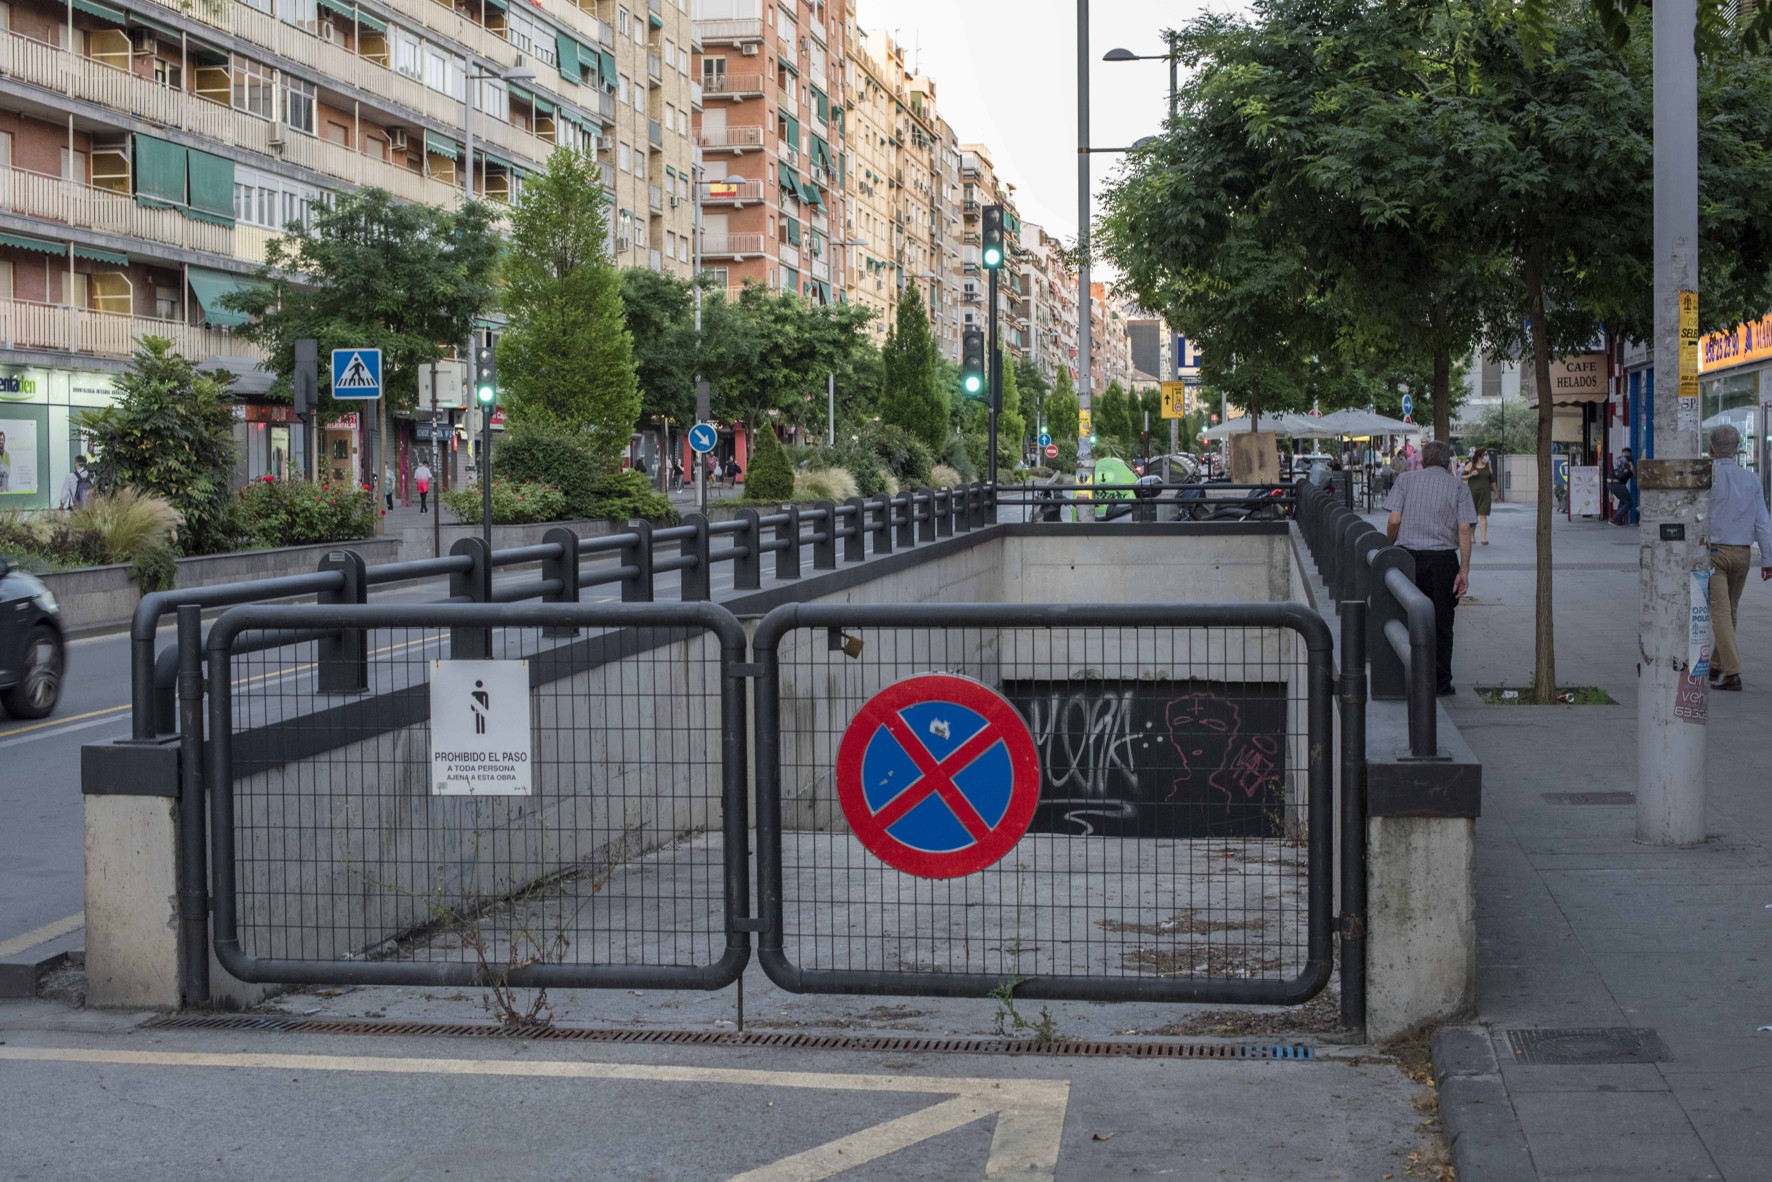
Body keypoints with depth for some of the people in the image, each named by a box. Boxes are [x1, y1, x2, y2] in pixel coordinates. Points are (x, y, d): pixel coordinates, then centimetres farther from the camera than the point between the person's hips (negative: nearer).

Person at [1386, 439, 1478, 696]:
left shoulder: (1406, 479, 6)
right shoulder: (1458, 486, 6)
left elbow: (1394, 521, -4)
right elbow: (1465, 530, -4)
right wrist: (1464, 571, -6)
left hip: (1408, 556, 0)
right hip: (1443, 558, 0)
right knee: (1441, 622, 6)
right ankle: (1441, 681, 7)